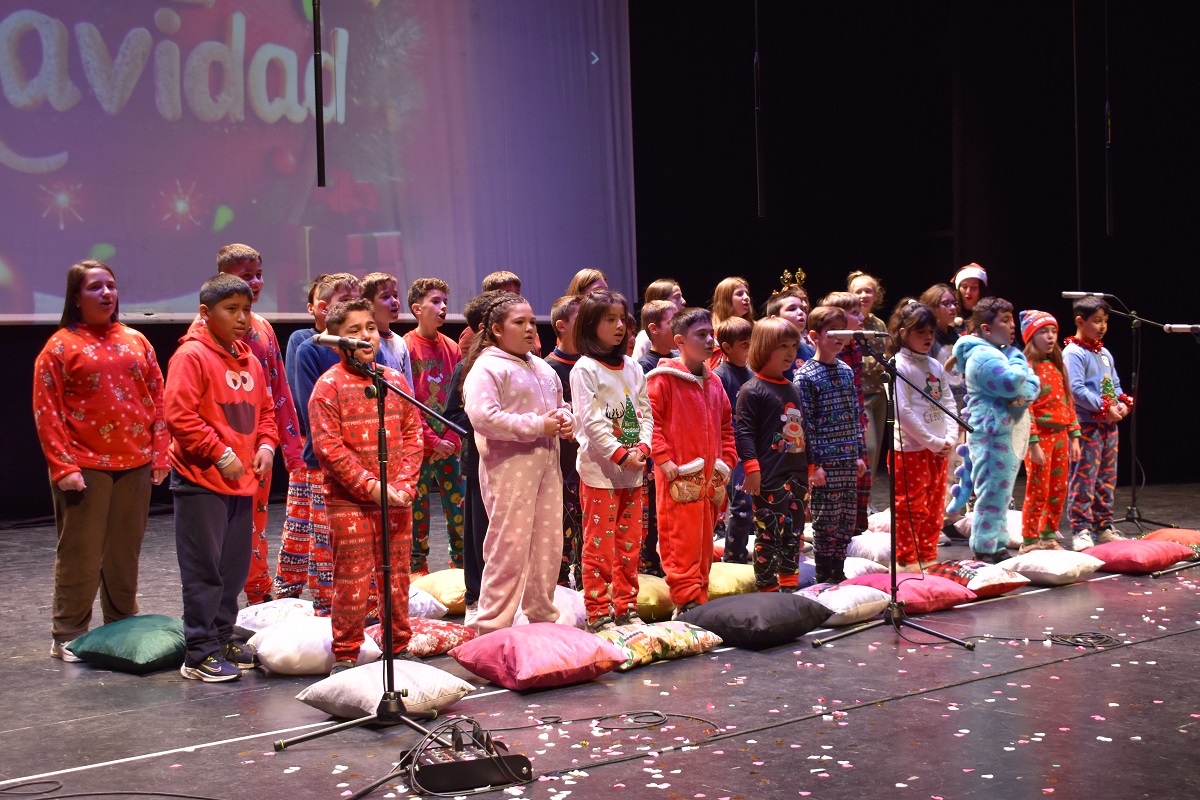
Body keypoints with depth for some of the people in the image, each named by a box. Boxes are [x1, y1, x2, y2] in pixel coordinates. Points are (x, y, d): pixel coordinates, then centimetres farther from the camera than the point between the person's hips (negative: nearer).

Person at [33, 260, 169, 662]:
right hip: (85, 469, -4)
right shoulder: (61, 347, -2)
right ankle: (68, 636, 14)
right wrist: (62, 467, -11)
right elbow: (46, 411, -6)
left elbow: (157, 399, 11)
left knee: (125, 554, 12)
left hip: (135, 464, 4)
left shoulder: (135, 340, 11)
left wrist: (159, 453, 5)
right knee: (80, 556, 2)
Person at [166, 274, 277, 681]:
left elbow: (265, 409, 22)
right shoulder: (191, 356, -11)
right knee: (204, 568, -3)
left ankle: (223, 639, 27)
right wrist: (219, 454, -17)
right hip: (201, 480, -8)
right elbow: (180, 417, -18)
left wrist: (266, 444, 4)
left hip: (242, 481, 8)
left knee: (235, 566, 14)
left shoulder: (249, 361, 14)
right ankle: (199, 655, 4)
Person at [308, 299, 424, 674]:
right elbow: (327, 446, -12)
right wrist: (371, 486, -16)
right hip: (350, 502, -4)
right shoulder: (329, 385, -6)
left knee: (397, 578, 11)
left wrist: (405, 483, -5)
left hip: (396, 500, 4)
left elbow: (413, 434, 9)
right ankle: (345, 656, 13)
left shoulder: (395, 380, 9)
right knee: (352, 581, 0)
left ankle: (399, 648, 25)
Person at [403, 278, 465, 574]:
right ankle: (418, 572, 11)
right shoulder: (406, 347, -5)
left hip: (450, 447, 5)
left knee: (459, 510, 6)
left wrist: (451, 438, -4)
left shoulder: (452, 348, 10)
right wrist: (433, 441, -12)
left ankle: (461, 568, 16)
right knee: (417, 513, 2)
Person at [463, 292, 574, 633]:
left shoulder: (543, 368, 19)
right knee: (510, 546, -6)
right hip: (509, 466, -8)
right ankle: (493, 625, 3)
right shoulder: (486, 368, -9)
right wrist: (537, 425, -19)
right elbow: (482, 416, -23)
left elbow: (560, 404, 32)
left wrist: (566, 420, 6)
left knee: (549, 544, 12)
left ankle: (542, 616, 25)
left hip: (546, 463, 8)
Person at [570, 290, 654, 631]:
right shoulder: (585, 369, -7)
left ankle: (625, 608, 21)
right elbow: (591, 420, -15)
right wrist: (621, 454, -20)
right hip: (599, 471, -6)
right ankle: (598, 613, 5)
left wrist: (642, 447, -8)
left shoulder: (632, 368, 12)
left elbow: (645, 413, 10)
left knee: (630, 545, 11)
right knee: (599, 546, -2)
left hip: (633, 471, 6)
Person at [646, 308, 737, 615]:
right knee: (682, 541, -8)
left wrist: (727, 460, 14)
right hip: (679, 478, -7)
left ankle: (700, 599, 21)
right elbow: (649, 421, -12)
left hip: (710, 478, 7)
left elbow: (726, 426, 24)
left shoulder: (713, 382, 16)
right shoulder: (663, 379, -7)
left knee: (704, 542, 12)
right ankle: (687, 600, -4)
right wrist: (664, 460, -18)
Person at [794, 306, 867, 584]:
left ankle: (839, 571, 21)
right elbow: (805, 423, -10)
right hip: (824, 461, -6)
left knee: (847, 518, 10)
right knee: (826, 519, -2)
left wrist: (860, 454, 13)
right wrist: (813, 464, -13)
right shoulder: (806, 376, -8)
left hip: (848, 459, 7)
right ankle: (824, 576, 9)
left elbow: (856, 415, 16)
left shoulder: (846, 370, 12)